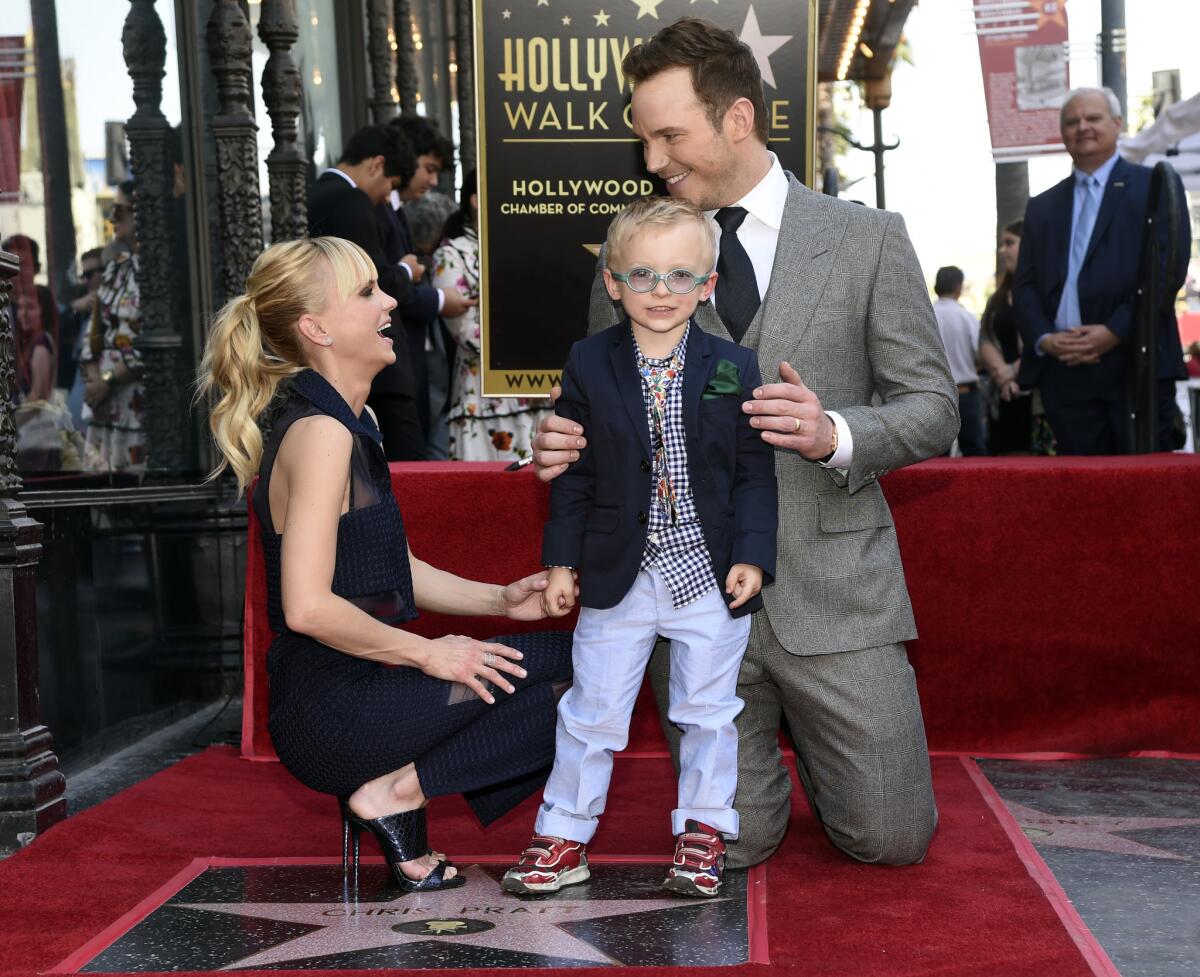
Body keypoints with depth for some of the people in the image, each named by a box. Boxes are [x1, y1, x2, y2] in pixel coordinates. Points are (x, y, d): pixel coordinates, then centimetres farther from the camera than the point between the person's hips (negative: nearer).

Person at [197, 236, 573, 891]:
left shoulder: (348, 424, 15)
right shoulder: (320, 432, -16)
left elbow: (395, 571, 18)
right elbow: (308, 607, -25)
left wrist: (499, 599, 6)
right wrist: (426, 653, -15)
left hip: (353, 692, 9)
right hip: (334, 710, -9)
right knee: (575, 671, -11)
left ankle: (396, 792, 4)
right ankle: (397, 793, -7)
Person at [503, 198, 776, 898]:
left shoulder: (735, 368, -3)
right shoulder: (589, 366, -2)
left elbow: (756, 473, -1)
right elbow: (574, 473, 2)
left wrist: (752, 556, -9)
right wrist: (562, 562, 1)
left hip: (712, 575, 0)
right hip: (617, 576, 0)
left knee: (710, 710, 11)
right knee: (592, 712, 8)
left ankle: (704, 831, 28)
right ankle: (564, 836, 21)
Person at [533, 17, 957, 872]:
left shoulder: (867, 240, 0)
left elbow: (933, 408, 0)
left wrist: (835, 435, -20)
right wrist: (570, 446, -10)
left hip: (831, 587, -1)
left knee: (892, 838, 4)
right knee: (735, 844, 4)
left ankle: (812, 727, 36)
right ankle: (762, 743, 38)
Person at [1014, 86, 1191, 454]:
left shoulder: (1155, 187, 8)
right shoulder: (1041, 206, 21)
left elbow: (1169, 270, -3)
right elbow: (1025, 285, 14)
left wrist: (1115, 331, -13)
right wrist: (1044, 338, -5)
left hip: (1136, 365, -3)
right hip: (1064, 372, 3)